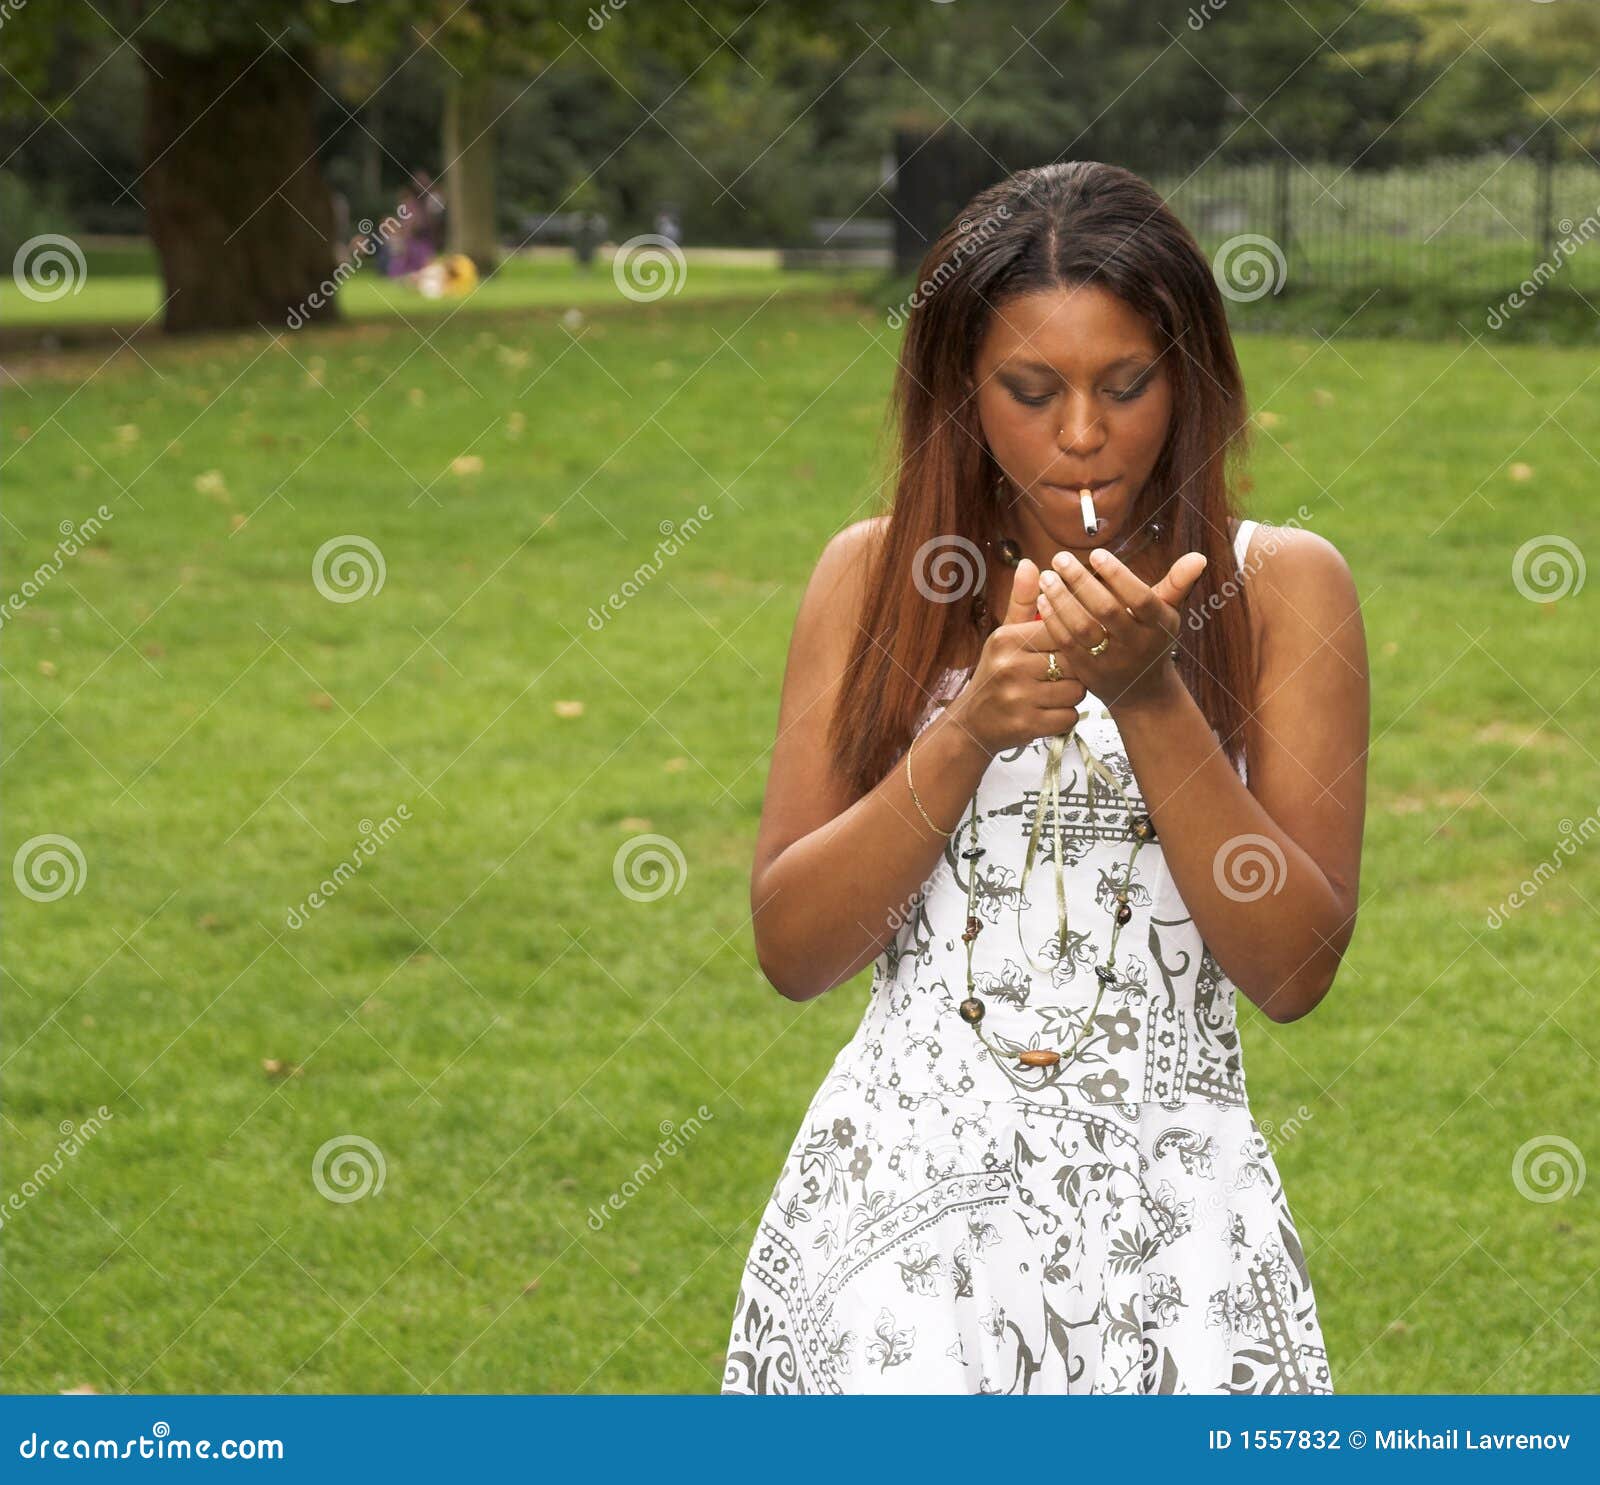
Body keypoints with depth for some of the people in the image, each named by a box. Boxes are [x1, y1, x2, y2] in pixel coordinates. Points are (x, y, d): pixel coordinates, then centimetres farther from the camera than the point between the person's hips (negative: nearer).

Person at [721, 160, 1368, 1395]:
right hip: (904, 1173, 0)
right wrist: (966, 732, -13)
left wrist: (1151, 697, -15)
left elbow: (1295, 968, -5)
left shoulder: (1279, 586, 2)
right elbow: (791, 950, 0)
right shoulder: (877, 577, 6)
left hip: (1166, 1194, 0)